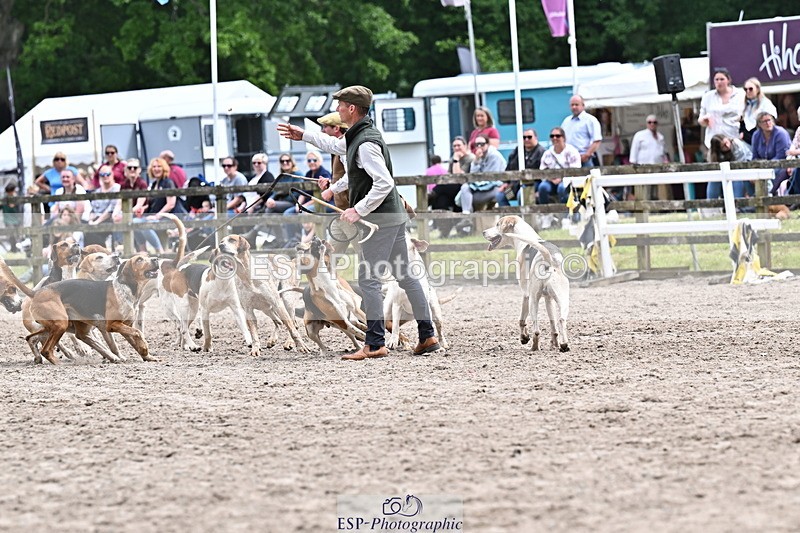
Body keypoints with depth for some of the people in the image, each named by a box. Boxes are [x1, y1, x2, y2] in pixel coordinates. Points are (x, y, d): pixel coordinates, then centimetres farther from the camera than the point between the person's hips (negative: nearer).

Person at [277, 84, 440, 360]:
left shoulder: (366, 144, -19)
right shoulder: (358, 136, 13)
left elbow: (384, 183, -26)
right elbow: (337, 145, 35)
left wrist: (359, 210, -22)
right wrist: (304, 135, 39)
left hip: (379, 218, -10)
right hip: (393, 215, 10)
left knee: (368, 278, -6)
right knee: (404, 275, 11)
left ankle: (375, 344, -7)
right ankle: (427, 336, 13)